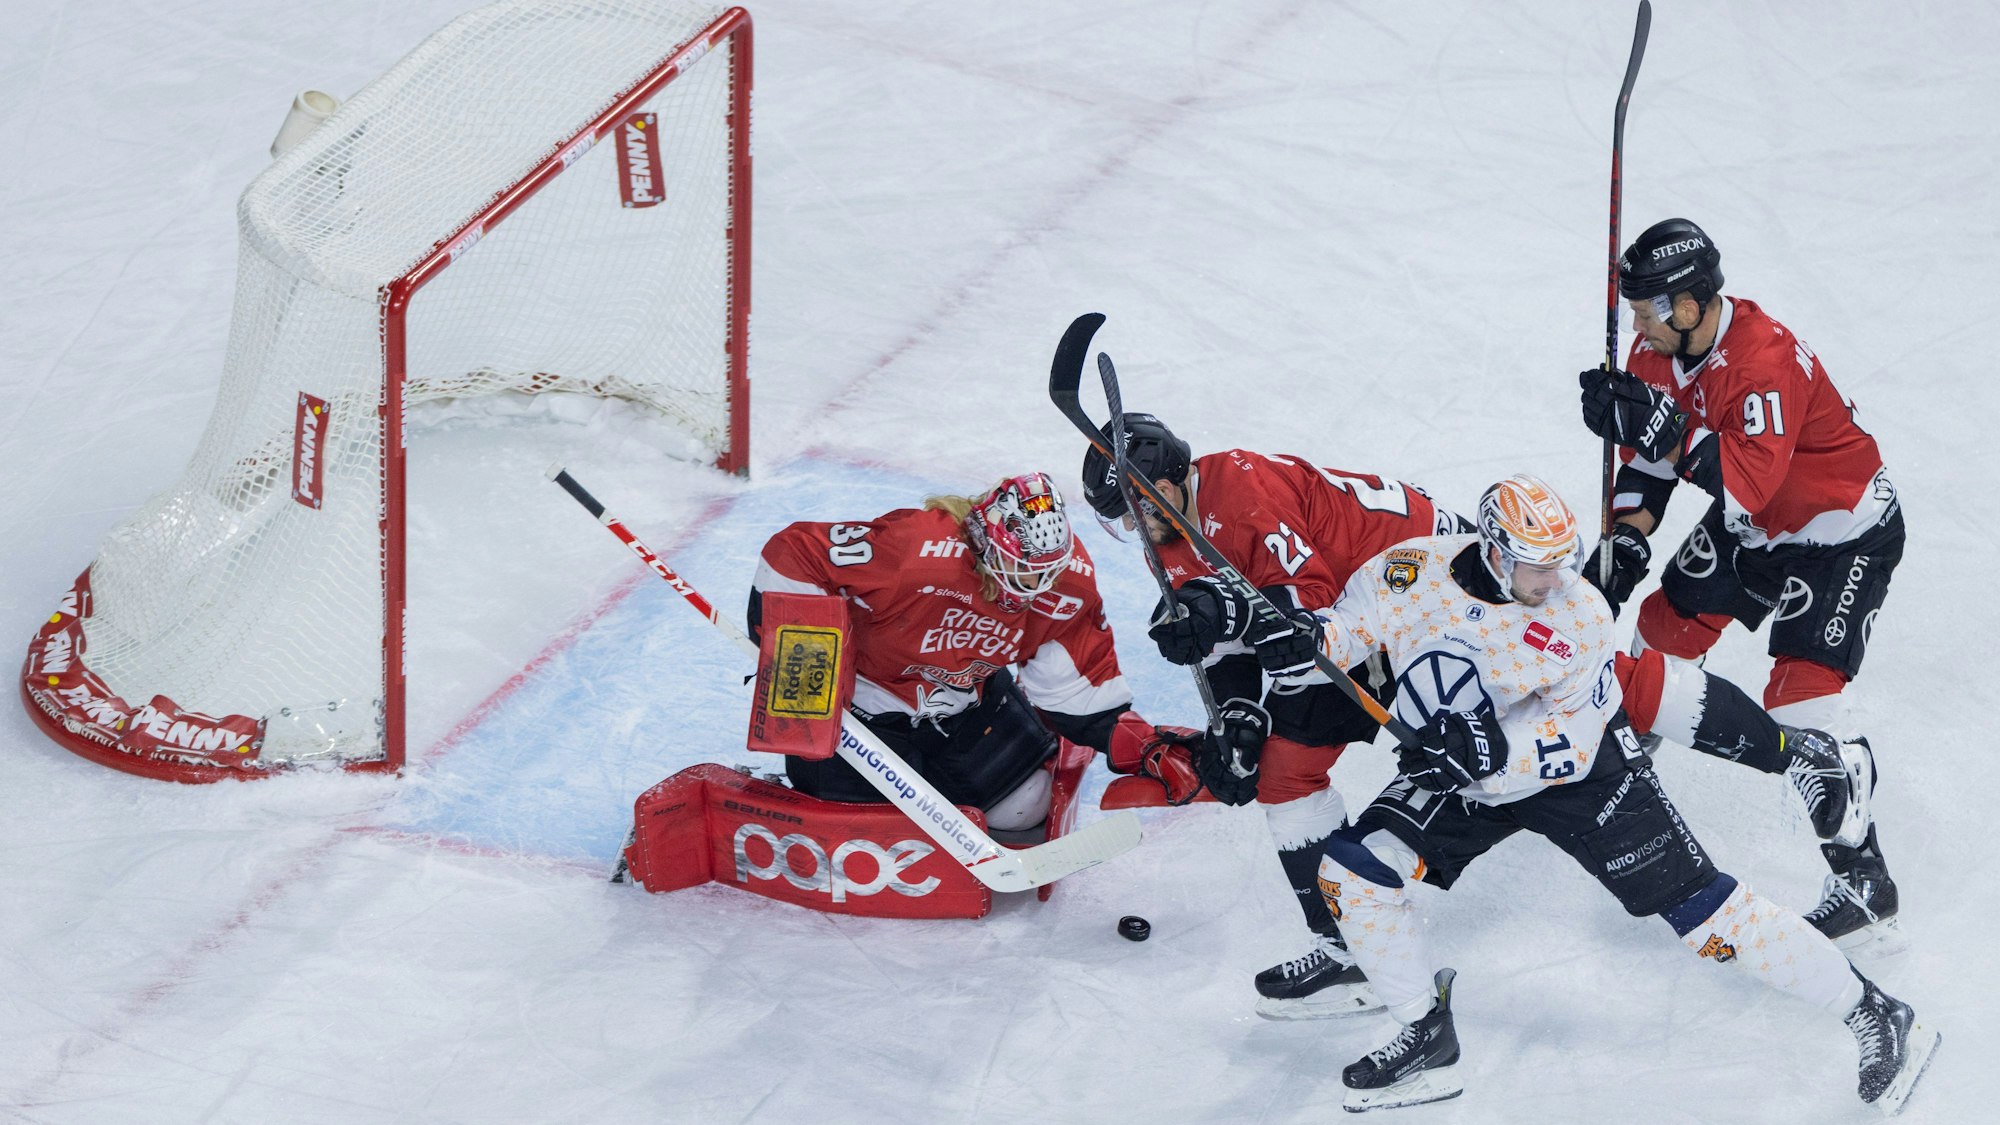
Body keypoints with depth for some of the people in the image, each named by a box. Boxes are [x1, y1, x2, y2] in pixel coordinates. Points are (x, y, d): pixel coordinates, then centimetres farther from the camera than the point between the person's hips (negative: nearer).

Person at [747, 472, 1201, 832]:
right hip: (870, 701, -6)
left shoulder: (1070, 579, -18)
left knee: (1023, 806, 3)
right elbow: (793, 554, -31)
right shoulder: (915, 548, -38)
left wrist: (1144, 748, -19)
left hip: (969, 700, 6)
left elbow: (1075, 687, -7)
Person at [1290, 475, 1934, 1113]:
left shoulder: (1582, 619, -22)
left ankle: (1870, 1014, 1)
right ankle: (1427, 1040, 3)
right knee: (1351, 873, -14)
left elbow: (1572, 743, -21)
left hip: (1578, 769, -3)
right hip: (1455, 772, 4)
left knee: (1693, 905, -9)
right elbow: (1343, 630, -7)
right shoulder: (1414, 572, -18)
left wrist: (1498, 750, -39)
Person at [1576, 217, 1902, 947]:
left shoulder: (1768, 362, -34)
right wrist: (1624, 543, -5)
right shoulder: (1657, 350, -7)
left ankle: (1866, 884, -9)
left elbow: (1749, 478, -42)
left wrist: (1672, 432, -49)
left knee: (1801, 696, -17)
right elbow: (1650, 457, 4)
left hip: (1844, 531, -9)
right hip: (1751, 526, 9)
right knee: (1667, 624, 17)